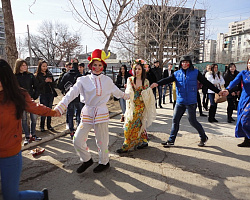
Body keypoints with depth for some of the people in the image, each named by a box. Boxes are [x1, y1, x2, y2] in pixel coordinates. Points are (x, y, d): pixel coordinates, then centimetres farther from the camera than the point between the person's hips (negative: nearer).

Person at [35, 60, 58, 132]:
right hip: (43, 95, -4)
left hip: (51, 94, 4)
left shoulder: (49, 74, 11)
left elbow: (54, 85, 11)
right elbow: (37, 86, -11)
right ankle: (42, 126, 10)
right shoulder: (37, 76, -2)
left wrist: (51, 81, -9)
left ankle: (49, 125, 20)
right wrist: (45, 81, -18)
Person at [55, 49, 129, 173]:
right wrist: (59, 108, -21)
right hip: (87, 114, 1)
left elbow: (116, 91, 23)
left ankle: (104, 162, 32)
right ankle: (87, 160, 25)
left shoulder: (107, 80, 4)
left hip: (102, 113, 0)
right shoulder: (83, 80, -1)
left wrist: (125, 96, 39)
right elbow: (71, 94, -10)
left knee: (102, 141, 7)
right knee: (77, 140, -1)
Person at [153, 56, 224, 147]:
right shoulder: (177, 74, 7)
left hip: (191, 102, -3)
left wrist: (218, 91, 6)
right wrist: (158, 83, -27)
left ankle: (203, 138, 24)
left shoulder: (195, 72, 3)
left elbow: (206, 83, 6)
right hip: (180, 102, 3)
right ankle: (171, 140, 14)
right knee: (175, 120, 3)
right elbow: (167, 80, -8)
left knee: (192, 121, 1)